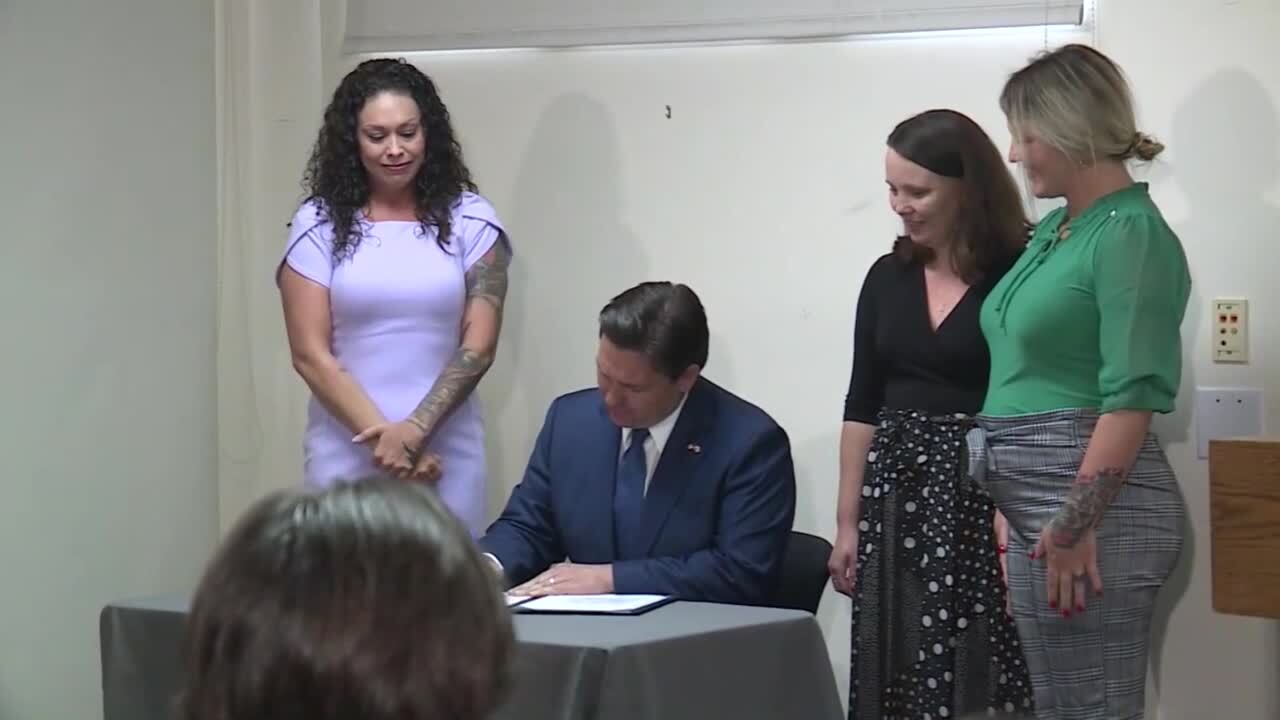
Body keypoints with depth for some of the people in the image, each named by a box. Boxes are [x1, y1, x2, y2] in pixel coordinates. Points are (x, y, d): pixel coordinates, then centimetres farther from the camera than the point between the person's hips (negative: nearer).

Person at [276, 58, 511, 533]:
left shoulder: (468, 219, 3)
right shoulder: (319, 224, 2)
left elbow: (478, 347, -1)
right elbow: (311, 354, -2)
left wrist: (415, 430, -13)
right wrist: (384, 438, -9)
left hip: (445, 453, 0)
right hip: (347, 453, 0)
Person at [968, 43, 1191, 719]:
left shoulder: (1131, 234, -12)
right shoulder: (1052, 229, 15)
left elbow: (1133, 397, -19)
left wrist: (1076, 527, -21)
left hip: (1091, 502, -9)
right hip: (1035, 501, 9)